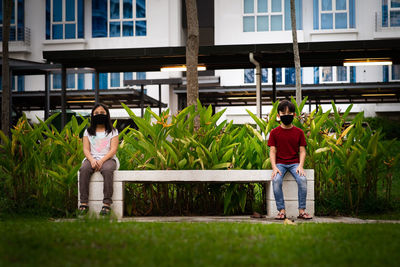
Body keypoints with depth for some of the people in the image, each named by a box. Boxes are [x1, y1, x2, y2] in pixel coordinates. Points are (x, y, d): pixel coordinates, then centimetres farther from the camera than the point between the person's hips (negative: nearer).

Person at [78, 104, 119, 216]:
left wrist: (102, 160, -17)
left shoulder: (113, 131, 10)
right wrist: (92, 160, -15)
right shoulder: (88, 132, 17)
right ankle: (84, 203, -35)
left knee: (107, 169, -38)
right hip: (92, 158, 2)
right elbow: (86, 149, 6)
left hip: (108, 159, -2)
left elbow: (113, 150, -1)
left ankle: (107, 203, -40)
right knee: (84, 169, -33)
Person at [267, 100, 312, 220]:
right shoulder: (274, 132, 3)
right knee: (276, 180, -31)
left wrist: (300, 166, -13)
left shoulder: (299, 132, 5)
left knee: (302, 179, -28)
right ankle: (281, 210, -23)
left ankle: (302, 210, -19)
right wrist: (274, 167, -14)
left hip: (294, 163, 0)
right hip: (280, 163, 0)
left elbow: (302, 151, 3)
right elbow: (272, 151, 0)